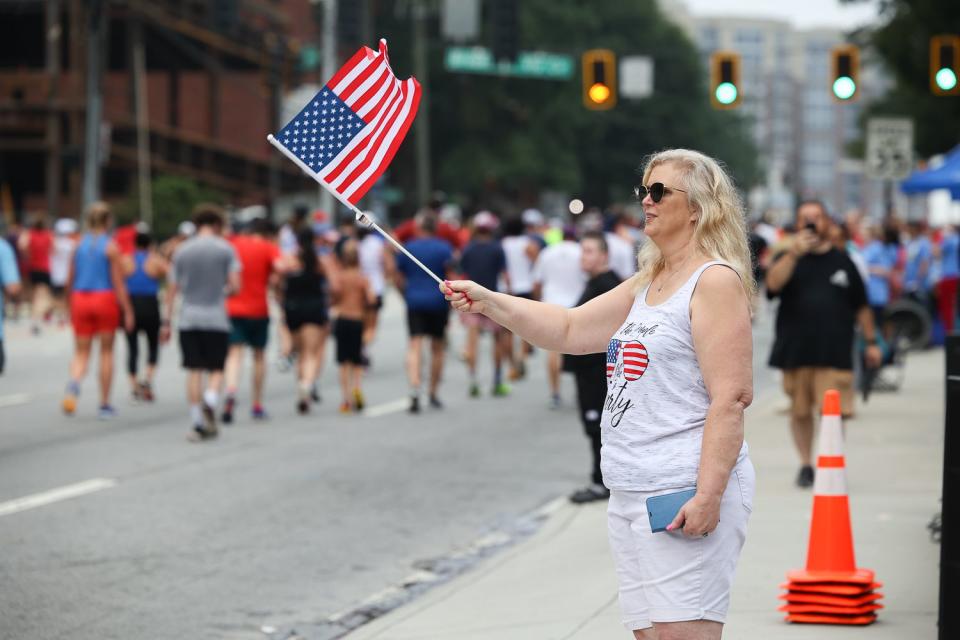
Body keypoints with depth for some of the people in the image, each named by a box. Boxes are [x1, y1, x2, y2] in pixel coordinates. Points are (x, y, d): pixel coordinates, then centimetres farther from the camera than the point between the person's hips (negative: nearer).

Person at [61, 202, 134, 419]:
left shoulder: (79, 245, 5)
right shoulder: (111, 247, -6)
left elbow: (70, 281, 9)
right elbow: (118, 283, -9)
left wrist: (71, 304, 24)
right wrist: (128, 311, -5)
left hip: (80, 298, 3)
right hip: (105, 298, -3)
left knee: (81, 352, 8)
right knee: (107, 351, 9)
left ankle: (74, 383, -25)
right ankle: (104, 405, 13)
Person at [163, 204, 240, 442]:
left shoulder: (182, 250, 7)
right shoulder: (225, 249, -1)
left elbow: (172, 289, 7)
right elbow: (235, 285, -7)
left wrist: (167, 322, 11)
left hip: (188, 318, 2)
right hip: (216, 317, -2)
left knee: (194, 370, 5)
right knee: (216, 369, 7)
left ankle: (197, 423, 3)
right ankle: (210, 400, -22)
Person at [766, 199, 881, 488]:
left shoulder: (842, 261, 11)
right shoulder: (788, 258, 9)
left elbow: (861, 306, 16)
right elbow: (773, 283, -13)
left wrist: (871, 341, 13)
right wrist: (794, 253, -21)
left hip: (835, 352, -1)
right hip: (796, 351, 1)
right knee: (800, 410, 6)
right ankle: (806, 464, 20)